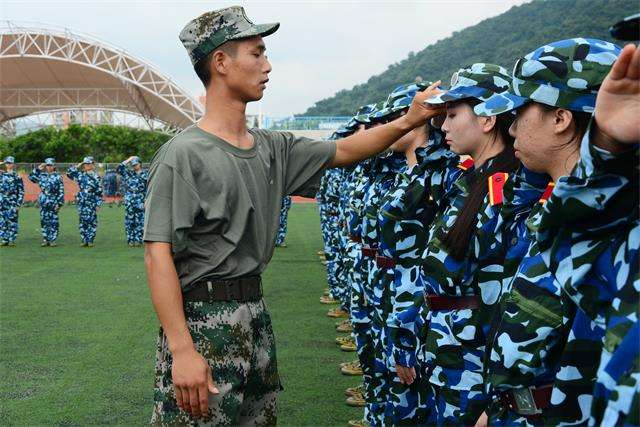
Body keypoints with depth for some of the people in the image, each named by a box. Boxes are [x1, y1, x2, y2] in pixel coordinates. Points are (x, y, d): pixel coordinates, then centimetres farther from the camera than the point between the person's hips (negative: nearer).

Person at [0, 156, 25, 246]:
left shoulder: (17, 176, 0)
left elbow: (21, 191, -2)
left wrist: (19, 203, -9)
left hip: (12, 201, -4)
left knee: (12, 221, -2)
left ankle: (12, 240, 5)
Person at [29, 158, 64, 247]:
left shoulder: (58, 177, -3)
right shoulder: (42, 175, 9)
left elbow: (61, 192, -6)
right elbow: (31, 177, 10)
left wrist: (59, 203, -11)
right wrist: (38, 169, 3)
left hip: (53, 203, -4)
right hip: (43, 202, 4)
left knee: (53, 222, 0)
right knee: (44, 221, 6)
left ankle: (52, 240, 5)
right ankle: (45, 239, 13)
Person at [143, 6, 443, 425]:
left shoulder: (272, 148, 10)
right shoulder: (184, 155, -14)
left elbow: (340, 152, 22)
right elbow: (158, 255, -18)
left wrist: (406, 122, 11)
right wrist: (182, 350, -24)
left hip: (255, 313, 8)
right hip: (202, 317, -8)